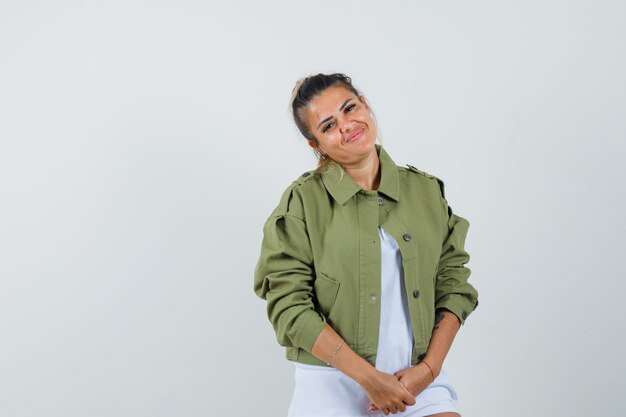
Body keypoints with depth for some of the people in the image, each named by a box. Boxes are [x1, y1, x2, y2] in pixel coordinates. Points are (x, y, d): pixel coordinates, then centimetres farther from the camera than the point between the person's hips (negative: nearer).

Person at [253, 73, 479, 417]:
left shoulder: (426, 190, 6)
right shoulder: (303, 200, -4)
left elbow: (454, 284, 7)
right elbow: (289, 305, -10)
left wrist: (429, 368, -6)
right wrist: (369, 377, -14)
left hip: (418, 378, 3)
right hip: (333, 385, -3)